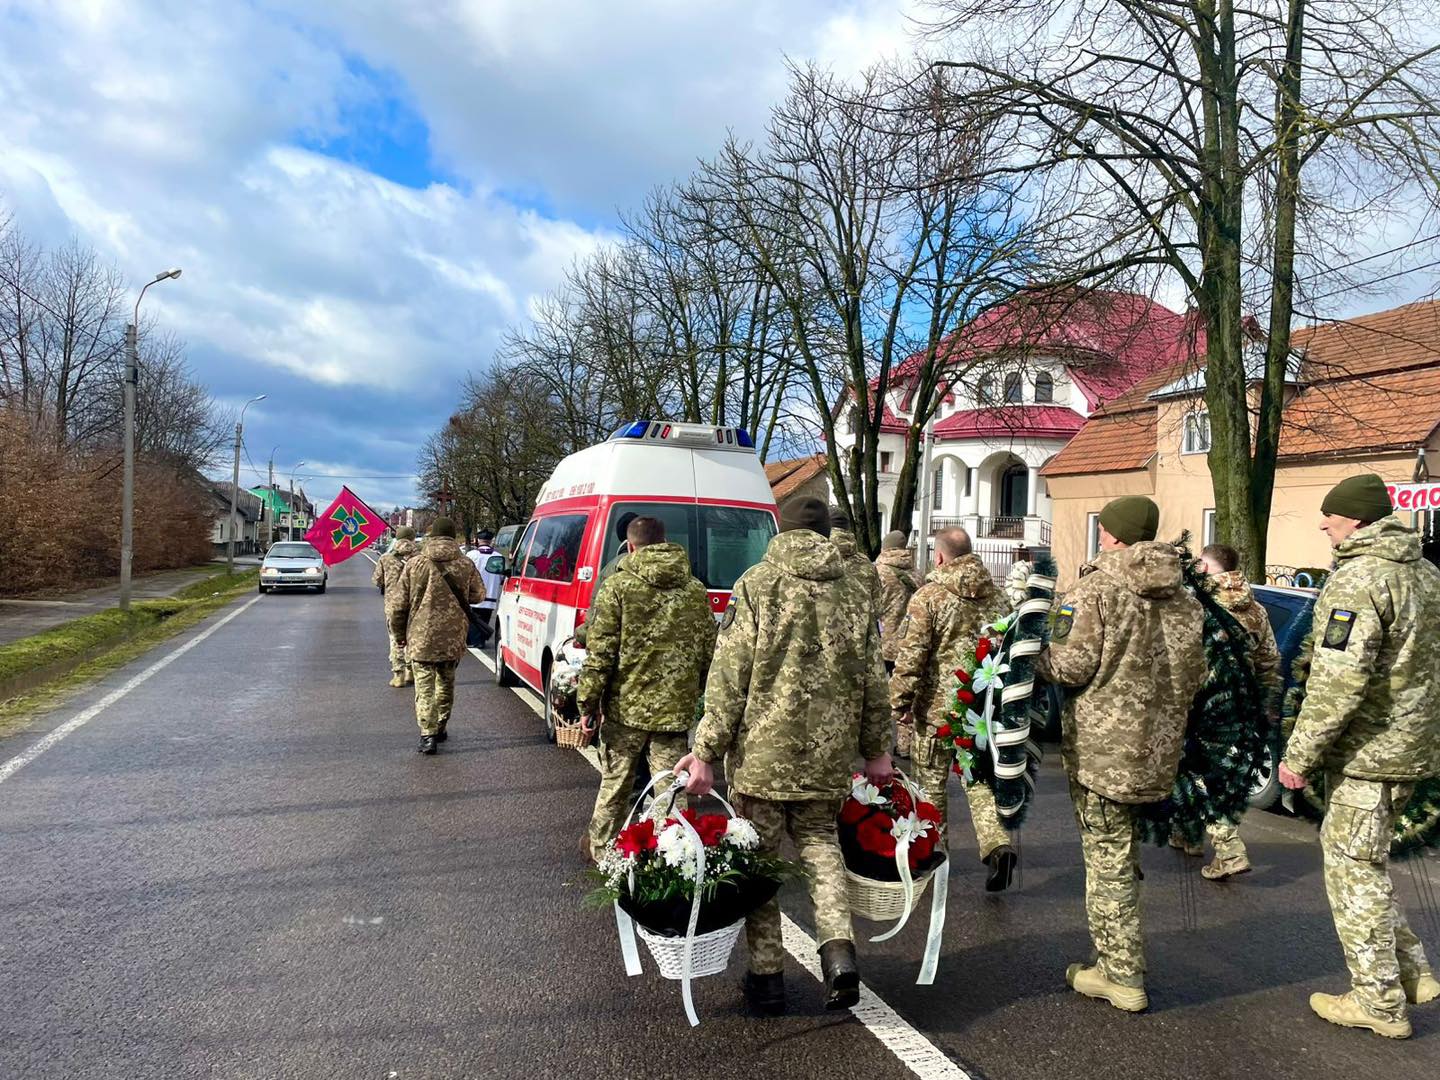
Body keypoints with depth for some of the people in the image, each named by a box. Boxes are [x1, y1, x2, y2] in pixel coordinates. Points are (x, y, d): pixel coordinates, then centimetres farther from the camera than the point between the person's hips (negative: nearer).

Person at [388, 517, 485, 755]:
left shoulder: (414, 564, -5)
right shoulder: (466, 566, -2)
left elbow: (399, 605, -1)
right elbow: (478, 596, 11)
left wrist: (399, 634, 11)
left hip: (421, 639, -2)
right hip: (453, 639, 2)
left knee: (424, 687, 2)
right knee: (446, 684, 19)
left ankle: (428, 735, -6)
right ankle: (440, 728, 30)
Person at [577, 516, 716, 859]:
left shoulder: (618, 586, -7)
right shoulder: (696, 590, 4)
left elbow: (600, 653, -10)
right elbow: (708, 653, 9)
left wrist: (588, 701, -1)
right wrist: (694, 694, 21)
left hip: (625, 707, -2)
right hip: (676, 709, 2)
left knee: (614, 786, 16)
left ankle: (602, 850, 32)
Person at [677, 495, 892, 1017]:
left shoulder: (757, 585, -6)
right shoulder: (854, 592, 6)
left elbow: (729, 678, -10)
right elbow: (874, 683, 9)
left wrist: (706, 750, -6)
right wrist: (876, 750, 19)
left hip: (763, 750, -3)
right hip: (829, 755, 4)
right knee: (819, 841, 21)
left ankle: (767, 974, 20)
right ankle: (839, 948, 5)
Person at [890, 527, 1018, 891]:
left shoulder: (929, 597, -11)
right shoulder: (997, 597, 7)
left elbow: (911, 656, -14)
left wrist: (900, 702, -6)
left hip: (937, 705, -4)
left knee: (931, 781, 11)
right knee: (979, 779, 12)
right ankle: (998, 844, -5)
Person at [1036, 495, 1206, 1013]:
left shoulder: (1094, 589, -13)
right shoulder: (1185, 599, 10)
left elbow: (1071, 666, -18)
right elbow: (1197, 676, 14)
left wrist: (1034, 657, -1)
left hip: (1101, 745, -7)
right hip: (1159, 747, 7)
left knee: (1108, 858, 2)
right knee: (1125, 855, 20)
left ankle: (1122, 976, 9)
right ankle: (1119, 959, 31)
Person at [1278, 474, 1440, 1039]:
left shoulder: (1359, 578, -19)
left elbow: (1340, 679, -26)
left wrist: (1300, 754, -20)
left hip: (1365, 750, -9)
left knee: (1354, 870, 4)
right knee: (1365, 861, 22)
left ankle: (1380, 1003, 15)